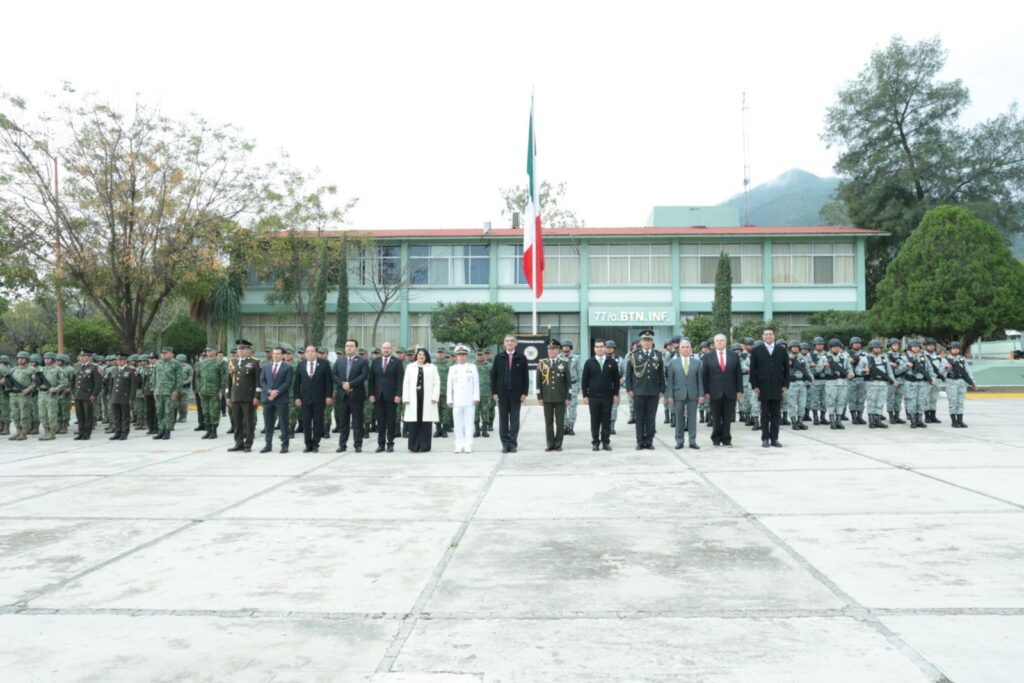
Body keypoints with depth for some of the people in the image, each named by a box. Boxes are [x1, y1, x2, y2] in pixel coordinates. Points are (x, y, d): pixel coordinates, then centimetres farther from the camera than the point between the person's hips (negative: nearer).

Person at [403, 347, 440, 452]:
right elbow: (405, 383, 9)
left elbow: (437, 383, 4)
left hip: (427, 399, -1)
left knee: (426, 423, -1)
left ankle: (424, 446, 5)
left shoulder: (432, 367, 9)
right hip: (413, 398, 1)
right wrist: (406, 398, 0)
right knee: (414, 422, -1)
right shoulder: (410, 367, 13)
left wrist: (435, 397, -6)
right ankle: (414, 446, 6)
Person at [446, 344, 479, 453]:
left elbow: (476, 383, 5)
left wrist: (476, 398, -3)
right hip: (457, 401, 2)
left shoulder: (472, 367, 7)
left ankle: (468, 446, -1)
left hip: (469, 401, -2)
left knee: (469, 423, -3)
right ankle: (459, 446, 5)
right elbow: (449, 385, 9)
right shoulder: (452, 369, 11)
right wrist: (449, 400, 4)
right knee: (458, 424, 1)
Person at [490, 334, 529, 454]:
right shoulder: (498, 357, 5)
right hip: (502, 394, 1)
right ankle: (505, 444, 9)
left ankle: (513, 444, 9)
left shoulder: (521, 358, 3)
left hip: (516, 394, -1)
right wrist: (494, 392, -3)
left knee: (514, 420, 3)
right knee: (503, 420, 3)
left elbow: (525, 376, 2)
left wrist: (524, 393, -5)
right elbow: (493, 375, 5)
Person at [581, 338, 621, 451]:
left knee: (607, 420, 3)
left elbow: (616, 379, 7)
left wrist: (616, 394, 2)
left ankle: (606, 442, 10)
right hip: (593, 396, 0)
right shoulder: (589, 362, 3)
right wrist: (585, 395, -2)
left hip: (608, 396, 0)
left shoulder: (612, 362, 4)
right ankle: (595, 442, 9)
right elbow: (584, 380, 3)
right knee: (595, 421, 3)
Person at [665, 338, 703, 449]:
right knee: (679, 418, 4)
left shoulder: (697, 362, 7)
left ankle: (692, 441, 9)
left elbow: (700, 379, 5)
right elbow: (669, 380, 2)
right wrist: (670, 395, -4)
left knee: (692, 418, 3)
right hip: (679, 394, -1)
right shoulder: (673, 362, 4)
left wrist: (701, 394, -1)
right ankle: (679, 441, 11)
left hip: (693, 394, 1)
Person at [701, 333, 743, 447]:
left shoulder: (734, 356, 8)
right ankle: (716, 439, 17)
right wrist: (705, 392, -5)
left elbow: (738, 374, 6)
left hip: (730, 392, 1)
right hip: (715, 393, -1)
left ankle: (726, 440, 11)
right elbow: (704, 376, 2)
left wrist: (739, 391, 0)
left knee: (728, 418, 4)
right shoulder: (708, 357, 4)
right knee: (716, 418, 6)